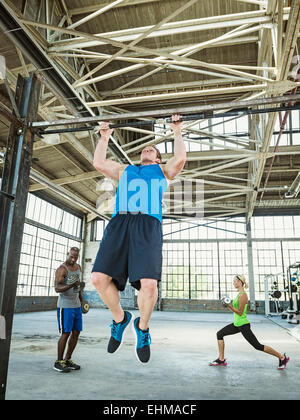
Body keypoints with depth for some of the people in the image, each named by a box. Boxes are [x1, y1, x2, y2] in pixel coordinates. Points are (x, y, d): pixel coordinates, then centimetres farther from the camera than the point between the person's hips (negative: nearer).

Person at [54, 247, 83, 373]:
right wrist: (72, 285, -38)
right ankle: (58, 362, 9)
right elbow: (57, 288, -24)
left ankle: (68, 360, 20)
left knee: (76, 332, 8)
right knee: (65, 333, -6)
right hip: (65, 306, -7)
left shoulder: (78, 267, 10)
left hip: (77, 306, 8)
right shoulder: (62, 269, -14)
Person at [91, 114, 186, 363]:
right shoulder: (125, 170, 37)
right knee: (100, 277, -15)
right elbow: (99, 163, 29)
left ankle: (142, 326, 10)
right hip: (119, 222, 3)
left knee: (148, 282, -20)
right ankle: (120, 319, 12)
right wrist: (105, 138, 38)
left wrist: (177, 133, 25)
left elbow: (180, 159, 14)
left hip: (148, 224, -2)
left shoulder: (163, 171, 30)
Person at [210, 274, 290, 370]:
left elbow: (240, 312, -22)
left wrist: (229, 306, -27)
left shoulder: (242, 295, -20)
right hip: (237, 324, 10)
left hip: (243, 325, -10)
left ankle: (282, 357, 14)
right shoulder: (239, 294, 9)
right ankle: (221, 359, 13)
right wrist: (227, 306, 11)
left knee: (258, 346, -1)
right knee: (220, 334, 6)